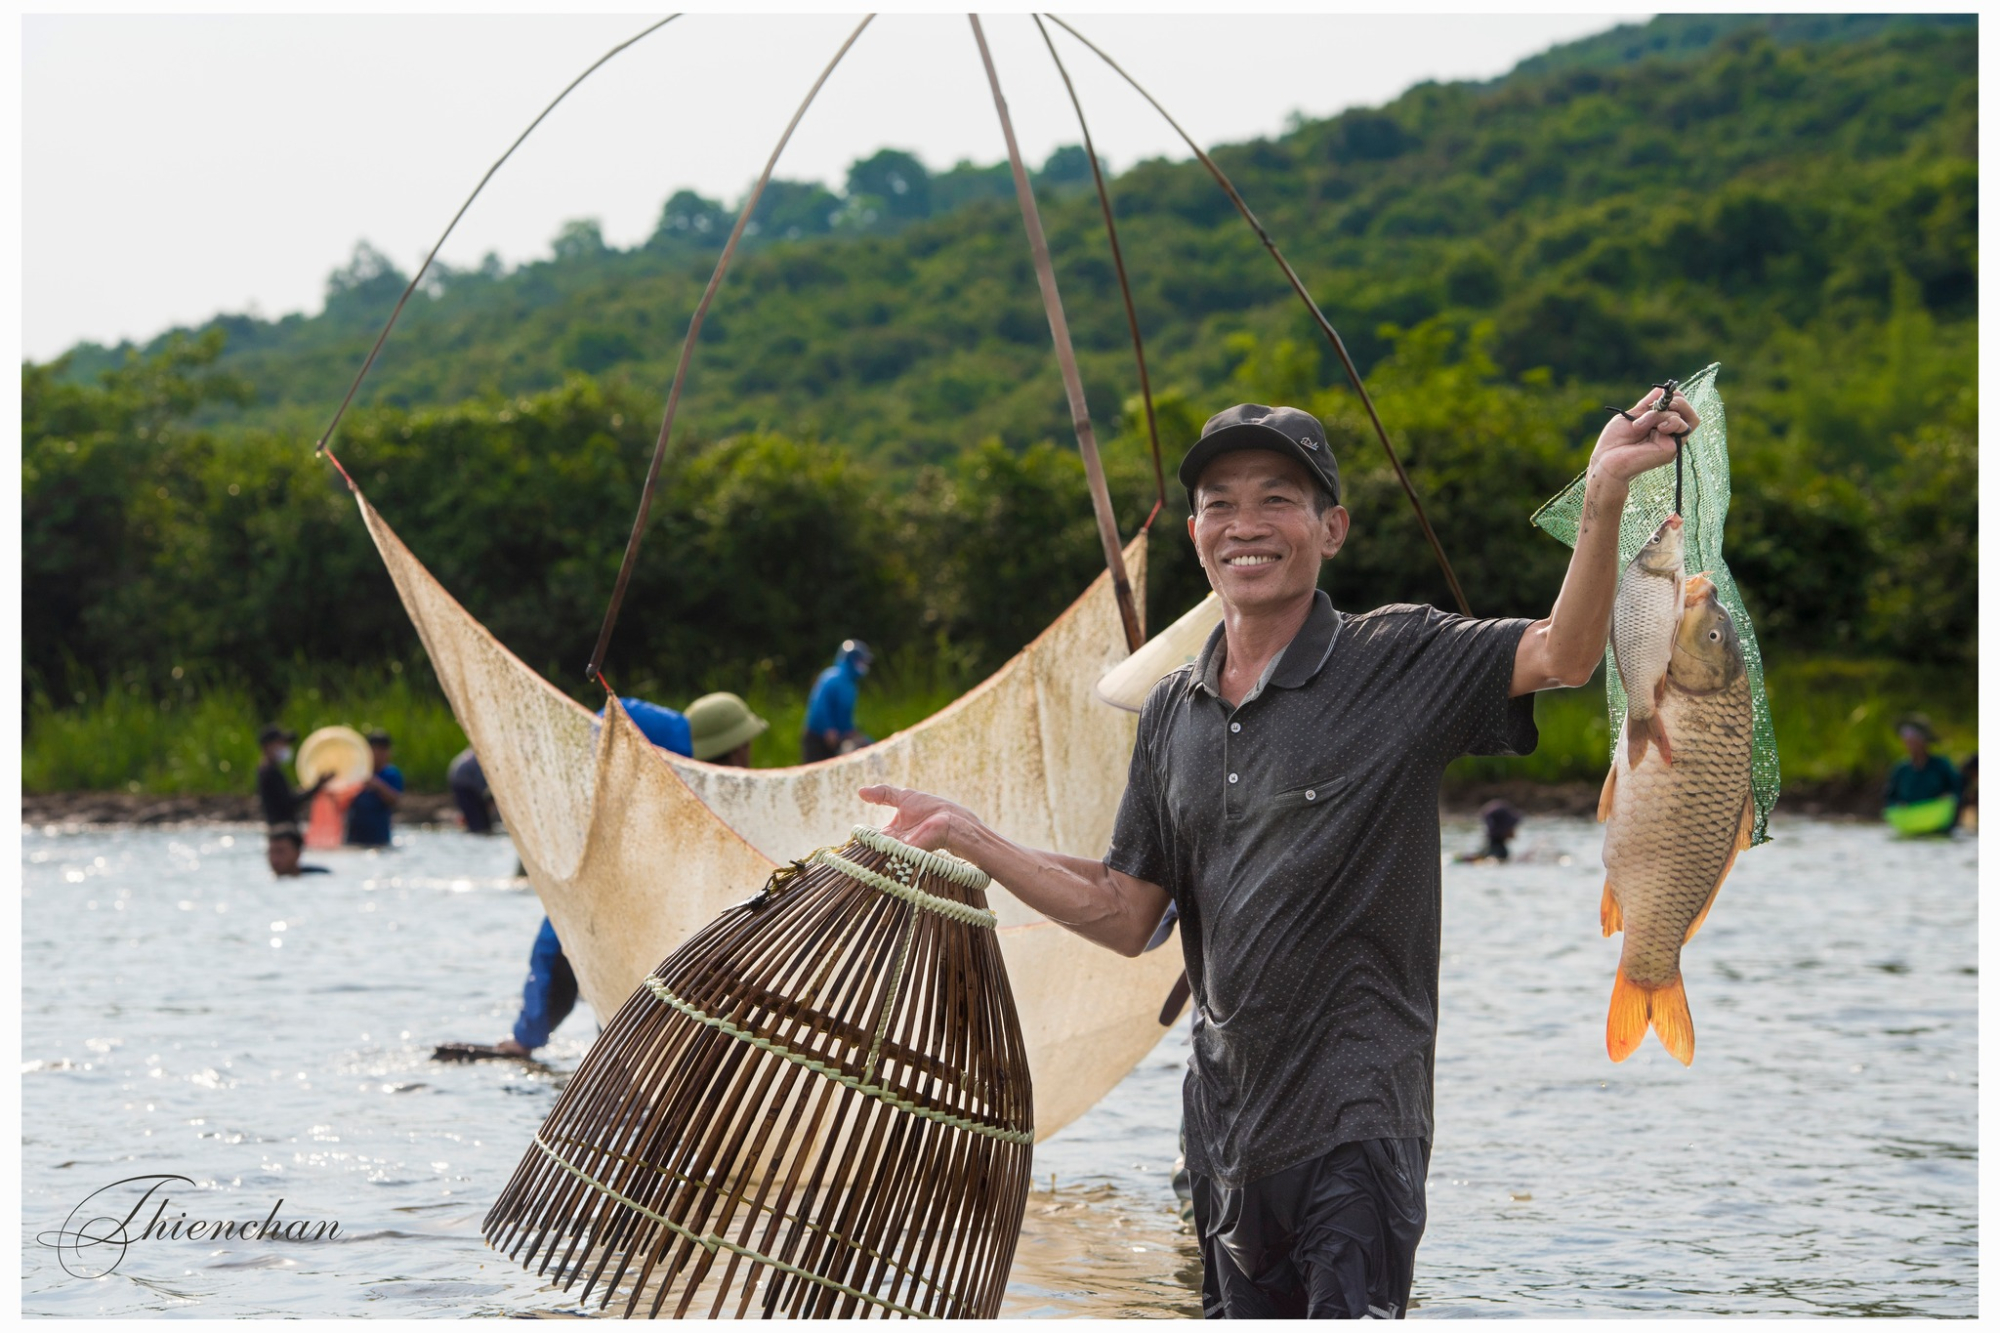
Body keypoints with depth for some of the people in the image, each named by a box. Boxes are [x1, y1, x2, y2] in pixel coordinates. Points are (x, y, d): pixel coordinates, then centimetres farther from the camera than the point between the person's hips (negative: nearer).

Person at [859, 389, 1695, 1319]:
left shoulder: (1397, 663, -6)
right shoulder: (1172, 711, 10)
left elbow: (1562, 654, -23)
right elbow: (1125, 917, 11)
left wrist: (1603, 493, -36)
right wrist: (969, 839, 4)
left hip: (1356, 1114, -6)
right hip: (1223, 1114, 6)